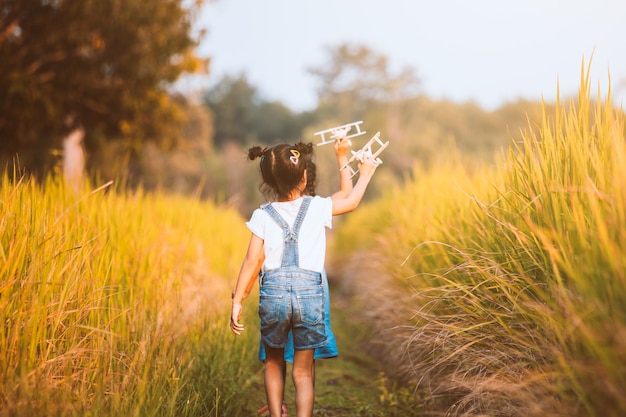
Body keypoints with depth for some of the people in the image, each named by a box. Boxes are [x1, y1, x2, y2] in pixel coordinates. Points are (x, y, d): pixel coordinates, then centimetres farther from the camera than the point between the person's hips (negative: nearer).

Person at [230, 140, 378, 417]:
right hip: (309, 292, 0)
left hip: (273, 292, 1)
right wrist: (366, 173, 34)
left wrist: (237, 300, 4)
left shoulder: (262, 215, 1)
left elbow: (251, 262, -3)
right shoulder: (317, 207, 1)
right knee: (303, 372, 8)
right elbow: (351, 202, 19)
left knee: (273, 363, 22)